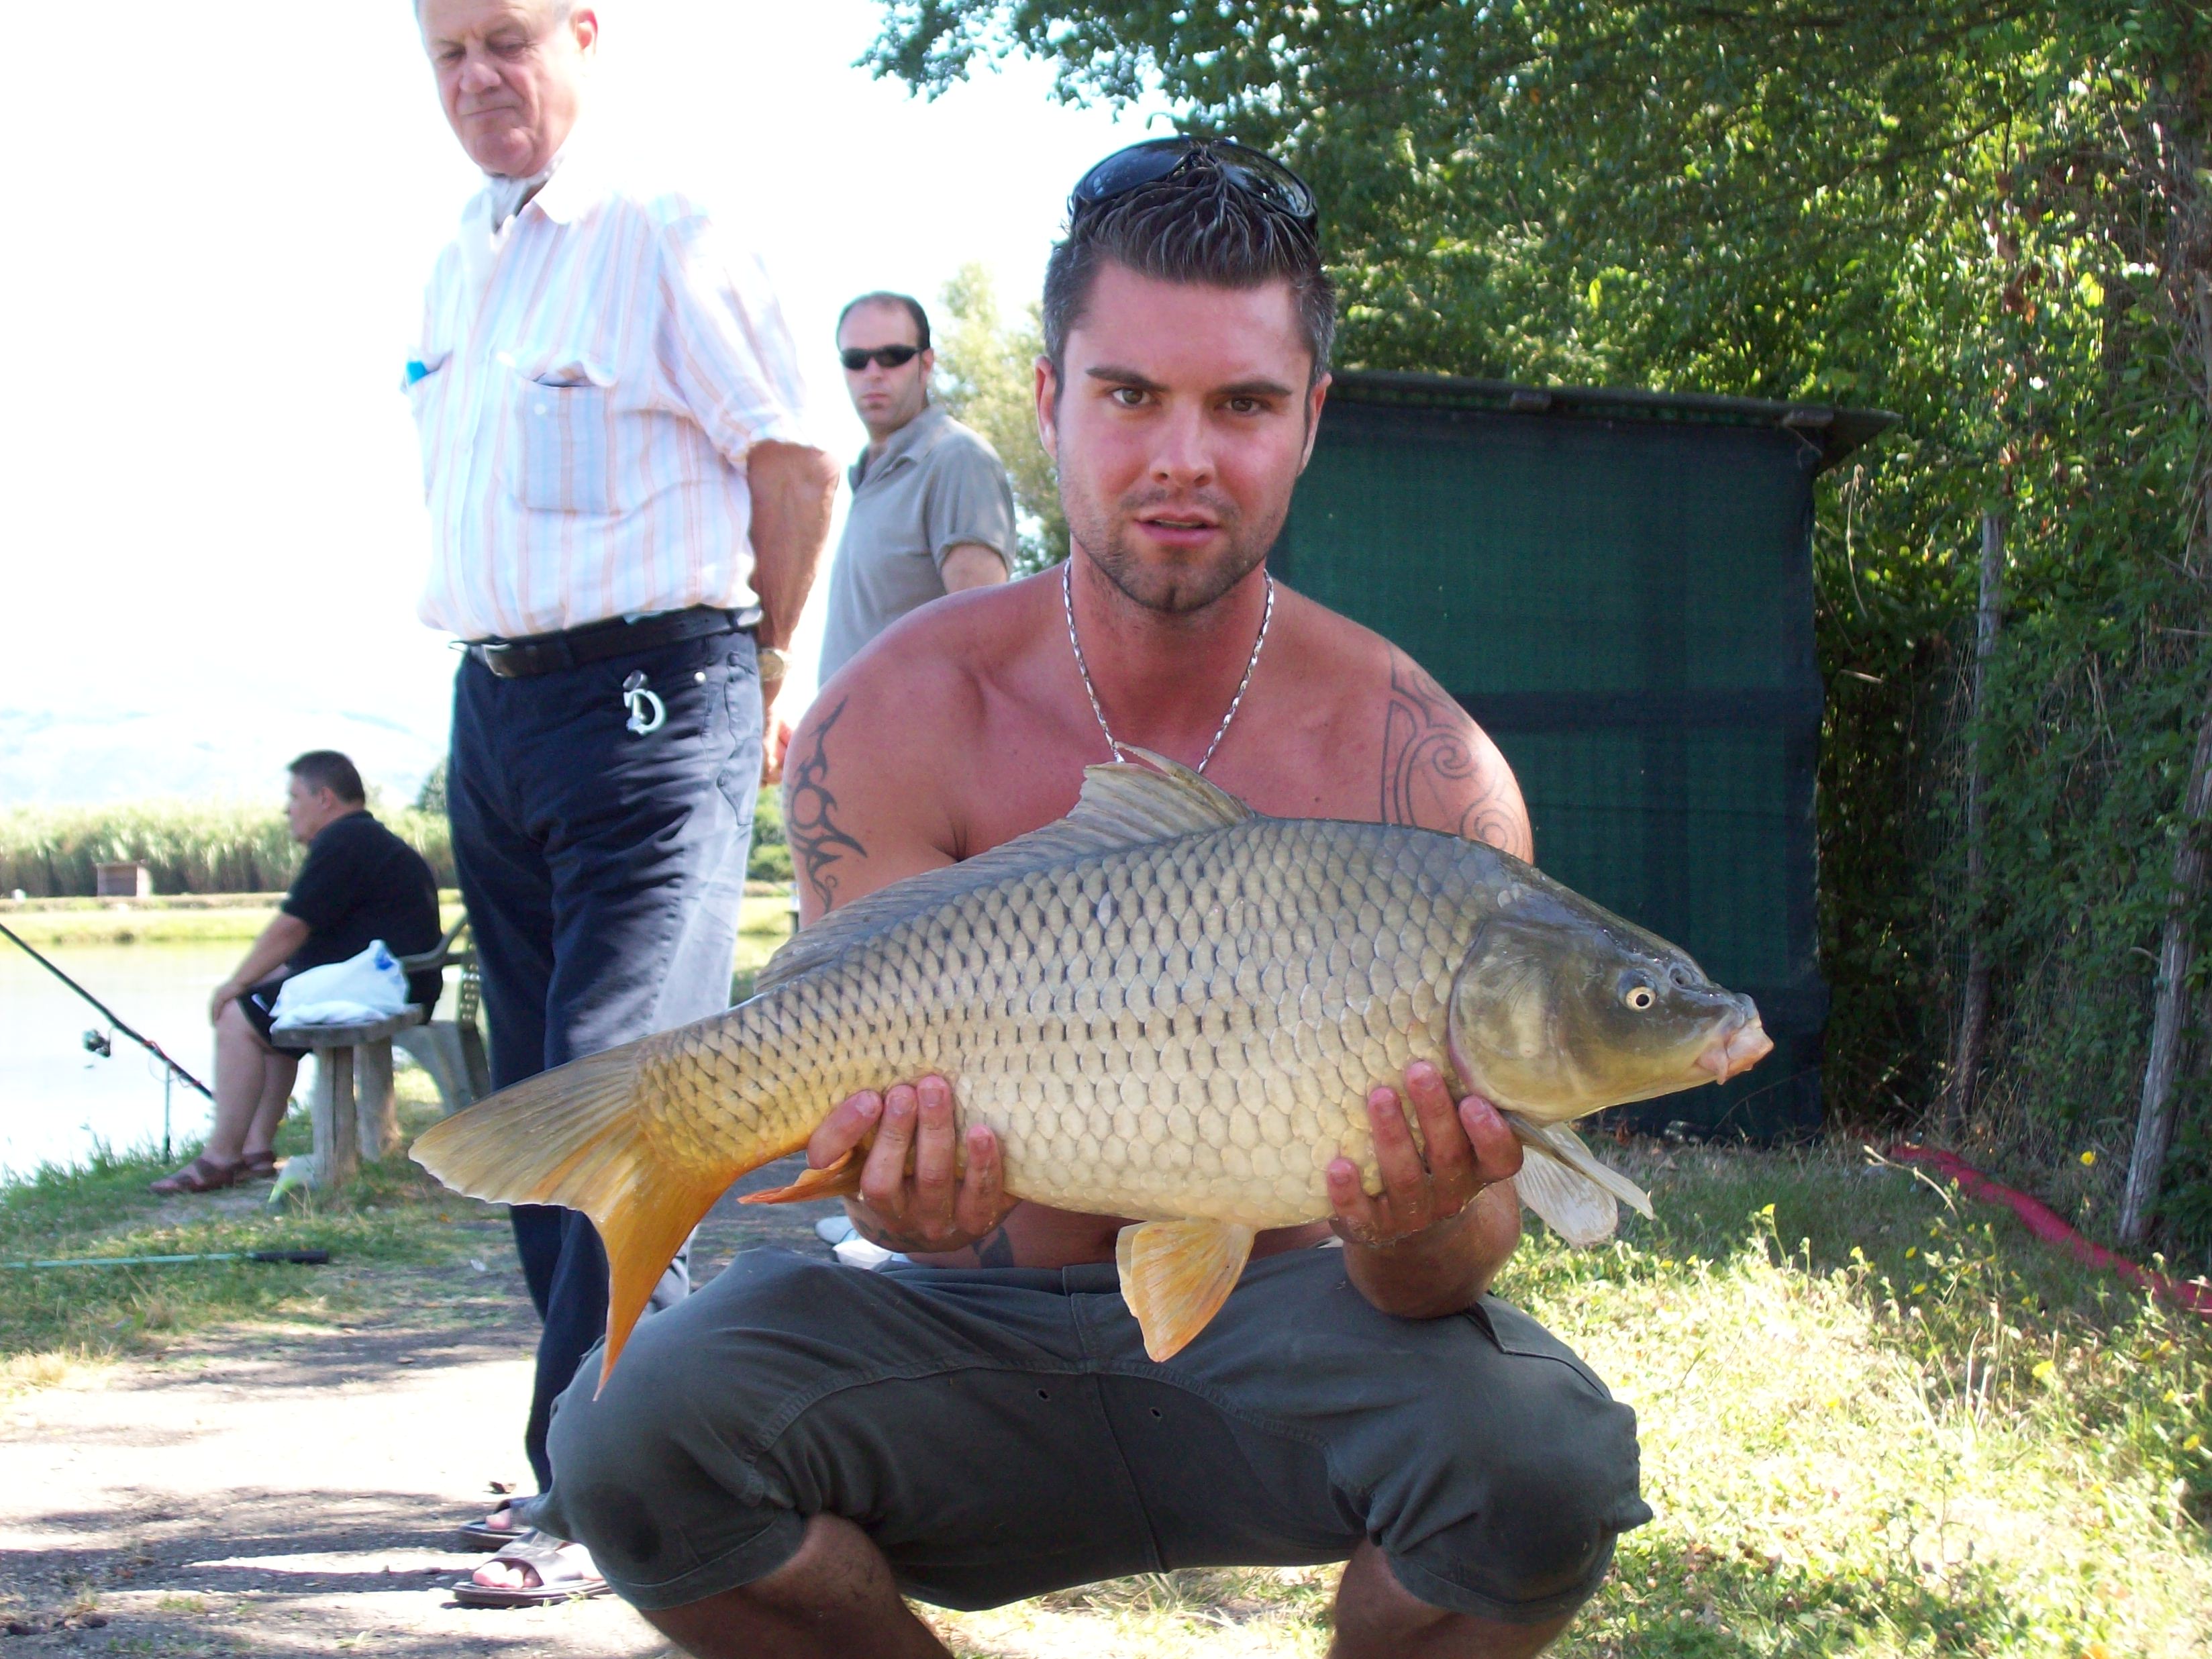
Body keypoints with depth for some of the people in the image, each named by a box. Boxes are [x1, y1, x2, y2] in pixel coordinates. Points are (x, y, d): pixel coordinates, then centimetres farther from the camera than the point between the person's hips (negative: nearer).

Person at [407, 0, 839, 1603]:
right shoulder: (457, 267, 15)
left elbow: (798, 462, -5)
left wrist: (757, 662, 5)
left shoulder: (669, 242, -8)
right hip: (492, 707, 8)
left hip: (652, 697, -8)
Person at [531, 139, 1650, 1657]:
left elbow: (1474, 1236, -16)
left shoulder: (1420, 766, -12)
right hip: (986, 1330, 1)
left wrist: (1419, 1238, -41)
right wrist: (916, 1196, -38)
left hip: (1283, 1322, 0)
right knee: (639, 1436, -27)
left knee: (1545, 1458, -32)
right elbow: (890, 1141, -13)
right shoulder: (894, 728, -10)